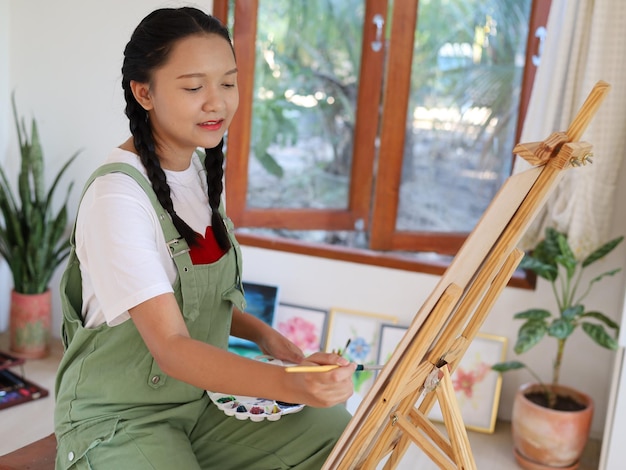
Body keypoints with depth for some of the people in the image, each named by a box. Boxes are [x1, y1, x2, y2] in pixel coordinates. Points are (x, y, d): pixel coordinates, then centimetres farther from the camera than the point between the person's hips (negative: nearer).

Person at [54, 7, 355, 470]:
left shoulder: (199, 168, 3)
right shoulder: (117, 194, -23)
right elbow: (171, 348, -30)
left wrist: (263, 334, -3)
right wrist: (289, 384, -44)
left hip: (200, 394, 7)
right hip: (118, 419, -7)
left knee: (333, 430, -10)